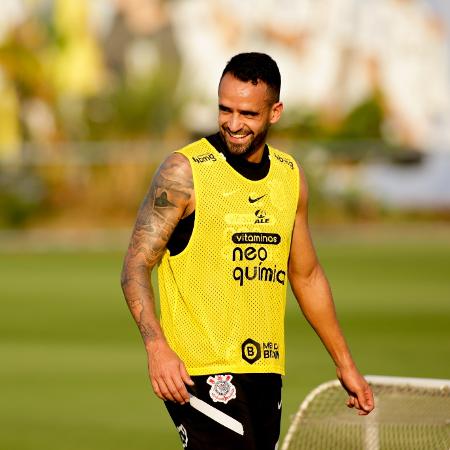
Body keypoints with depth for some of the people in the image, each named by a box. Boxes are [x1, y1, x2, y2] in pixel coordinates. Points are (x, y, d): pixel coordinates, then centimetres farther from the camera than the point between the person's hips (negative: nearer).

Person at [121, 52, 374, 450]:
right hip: (200, 371, -6)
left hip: (265, 371, 6)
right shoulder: (185, 171, -6)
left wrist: (345, 364, 23)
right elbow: (136, 266, -8)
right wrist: (157, 347, -23)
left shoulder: (290, 176, 12)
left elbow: (306, 275, 23)